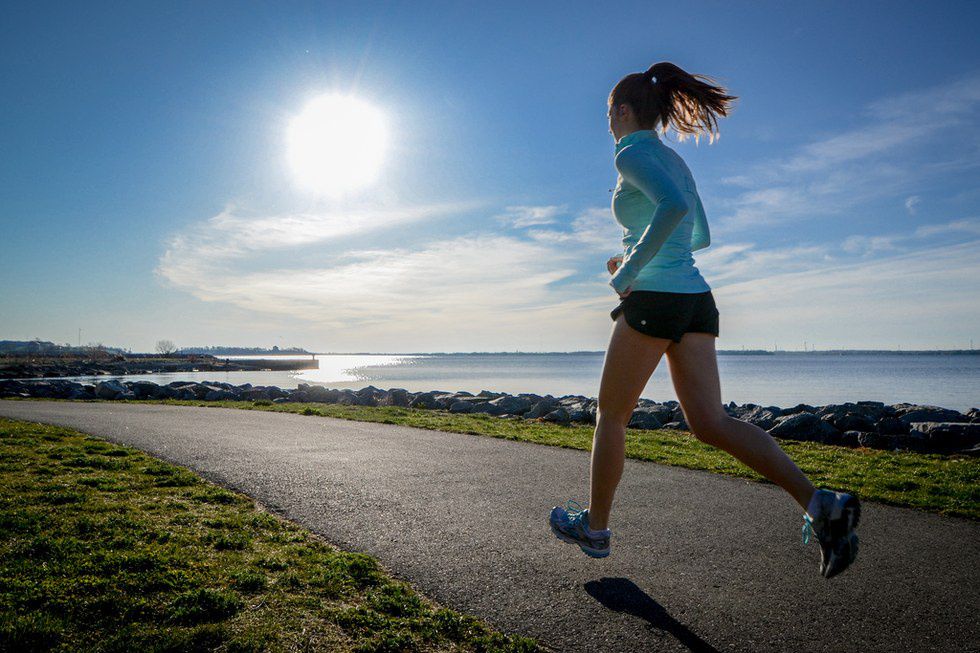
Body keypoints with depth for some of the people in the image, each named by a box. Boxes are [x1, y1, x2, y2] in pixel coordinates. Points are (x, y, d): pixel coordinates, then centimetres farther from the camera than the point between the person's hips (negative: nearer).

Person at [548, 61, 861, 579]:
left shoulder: (632, 153, -5)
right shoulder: (676, 162, 21)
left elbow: (673, 206, -26)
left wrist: (630, 270, -17)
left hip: (654, 300, -8)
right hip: (696, 300, 8)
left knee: (610, 416, 7)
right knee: (709, 421, 4)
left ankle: (595, 526, 22)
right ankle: (820, 504, -9)